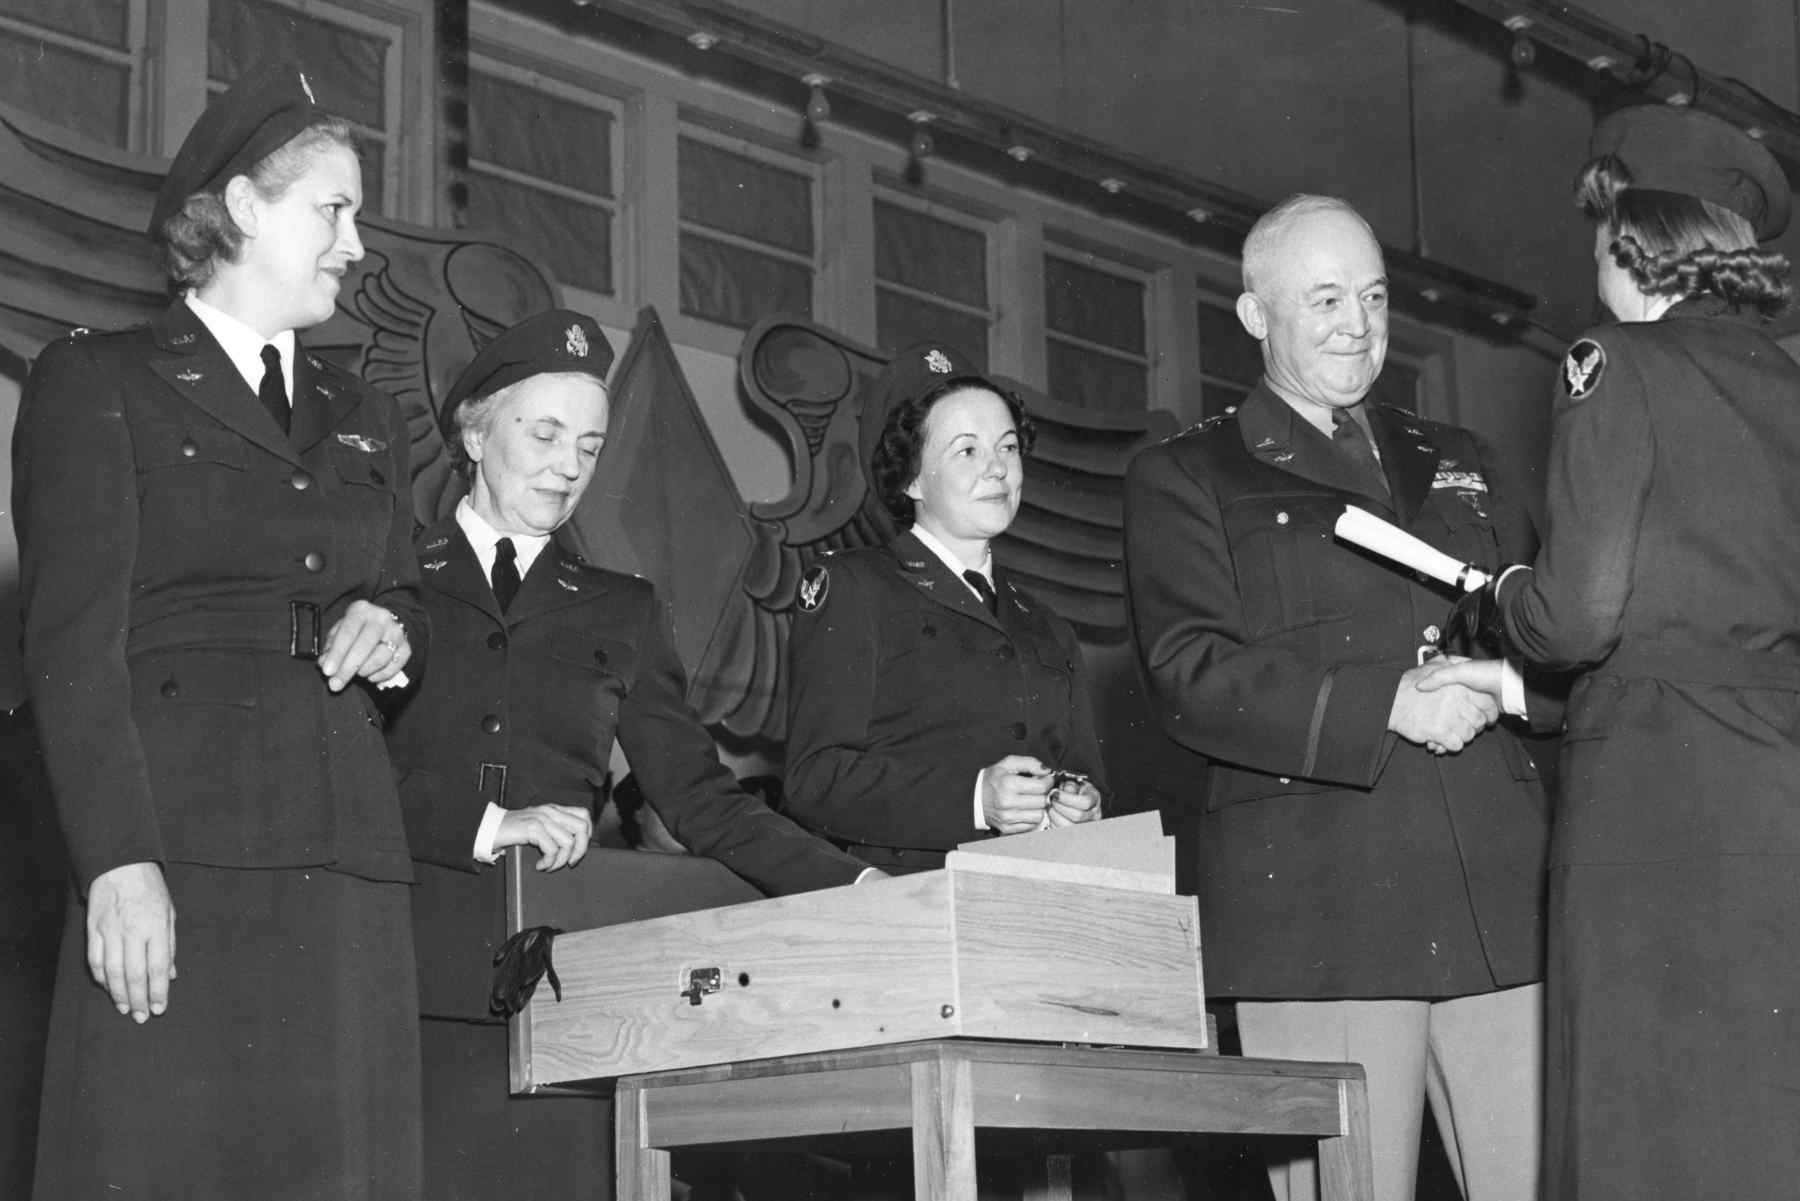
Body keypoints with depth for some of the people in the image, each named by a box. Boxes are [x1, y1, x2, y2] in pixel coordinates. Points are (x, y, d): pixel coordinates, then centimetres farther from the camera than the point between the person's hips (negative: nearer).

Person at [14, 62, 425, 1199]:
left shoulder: (366, 419, 25)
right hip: (178, 851, -5)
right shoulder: (98, 380, 7)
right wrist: (119, 862, -16)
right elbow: (73, 643, -3)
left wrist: (390, 627, 5)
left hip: (347, 852, 5)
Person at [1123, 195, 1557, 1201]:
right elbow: (1192, 678, -5)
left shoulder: (1460, 465, 25)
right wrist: (1388, 704, -16)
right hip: (1314, 916, -4)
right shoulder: (1184, 478, 9)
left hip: (1501, 895, 4)